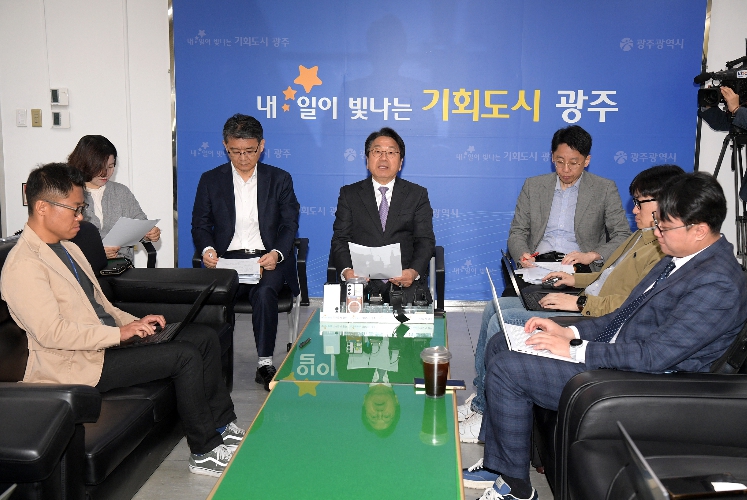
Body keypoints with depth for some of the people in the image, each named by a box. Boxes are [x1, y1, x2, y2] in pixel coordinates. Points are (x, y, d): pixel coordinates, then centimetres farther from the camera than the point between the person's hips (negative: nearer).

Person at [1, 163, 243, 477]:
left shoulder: (68, 248, 16)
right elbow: (51, 332, -24)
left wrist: (137, 323, 3)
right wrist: (119, 333, -22)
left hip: (106, 340, 10)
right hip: (81, 363, -10)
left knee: (205, 337, 1)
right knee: (186, 356, -21)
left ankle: (222, 425, 10)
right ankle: (205, 452, -6)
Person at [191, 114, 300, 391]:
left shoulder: (280, 179, 10)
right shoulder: (210, 180, 12)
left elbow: (290, 224, 5)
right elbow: (200, 224, 11)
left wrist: (277, 253, -16)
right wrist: (207, 249, -12)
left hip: (268, 257, 0)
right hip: (227, 258, 1)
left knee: (264, 293, -33)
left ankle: (265, 363, -21)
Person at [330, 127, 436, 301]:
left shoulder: (417, 194, 13)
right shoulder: (349, 194, 14)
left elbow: (425, 240, 5)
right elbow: (340, 239, 6)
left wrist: (414, 271, -16)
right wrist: (346, 271, -15)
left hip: (404, 279, 1)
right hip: (360, 277, 0)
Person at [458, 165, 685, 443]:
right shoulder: (644, 235, 16)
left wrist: (580, 302, -22)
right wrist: (576, 279, 16)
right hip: (583, 303, 11)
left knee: (502, 322, -18)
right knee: (495, 308, 6)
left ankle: (487, 414, -4)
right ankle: (481, 397, 10)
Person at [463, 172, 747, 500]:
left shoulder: (719, 284, -22)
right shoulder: (680, 258, 9)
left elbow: (655, 355, -27)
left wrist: (575, 349, -20)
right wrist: (569, 332, 3)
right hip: (613, 350, 11)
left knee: (506, 368, -17)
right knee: (500, 344, 8)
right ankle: (496, 464, 14)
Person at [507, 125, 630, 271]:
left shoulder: (605, 189, 7)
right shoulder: (533, 186, 13)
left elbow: (623, 237, 4)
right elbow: (517, 232, 13)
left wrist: (591, 256, -14)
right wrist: (523, 254, -10)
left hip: (579, 266, -2)